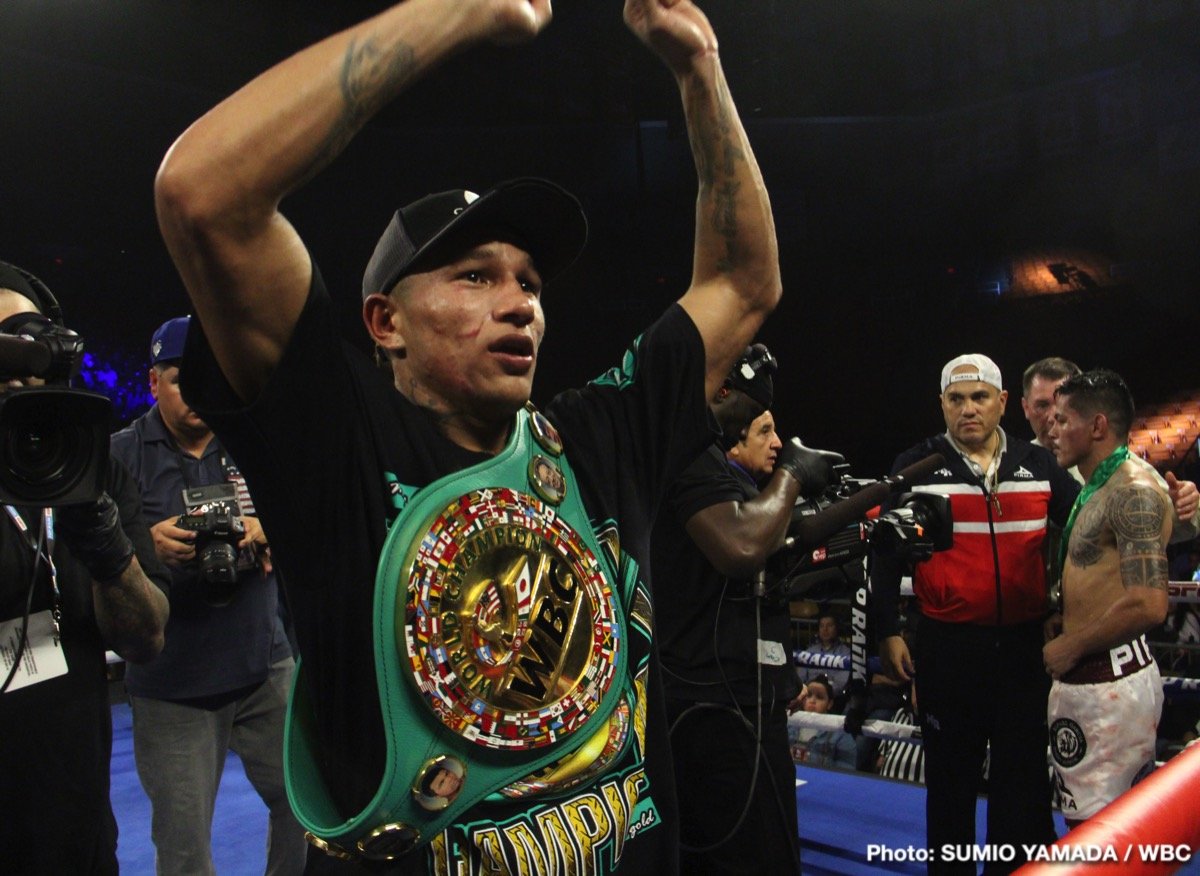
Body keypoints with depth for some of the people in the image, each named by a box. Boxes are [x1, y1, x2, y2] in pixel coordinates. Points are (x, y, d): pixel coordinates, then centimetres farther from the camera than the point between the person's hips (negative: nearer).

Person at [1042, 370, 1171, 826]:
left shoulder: (1133, 493, -17)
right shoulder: (1096, 488, 15)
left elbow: (1148, 606, -27)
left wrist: (1069, 648, -17)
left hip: (1108, 681, -10)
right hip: (1089, 676, 10)